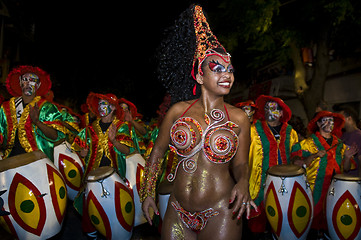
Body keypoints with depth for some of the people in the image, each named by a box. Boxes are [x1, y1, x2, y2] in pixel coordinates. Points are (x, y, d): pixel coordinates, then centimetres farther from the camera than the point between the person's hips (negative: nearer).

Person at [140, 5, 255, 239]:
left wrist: (243, 182, -19)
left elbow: (240, 163, 2)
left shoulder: (239, 118, -3)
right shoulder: (179, 111, -2)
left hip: (221, 213, -1)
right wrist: (148, 193, 10)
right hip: (178, 212, 2)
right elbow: (157, 152, 8)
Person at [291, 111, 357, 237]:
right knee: (316, 214, -4)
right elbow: (297, 162, -7)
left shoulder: (340, 144, 12)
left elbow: (345, 169, 13)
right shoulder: (309, 142, 0)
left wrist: (347, 157, -5)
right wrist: (314, 156, -20)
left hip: (335, 188, 4)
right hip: (315, 189, -3)